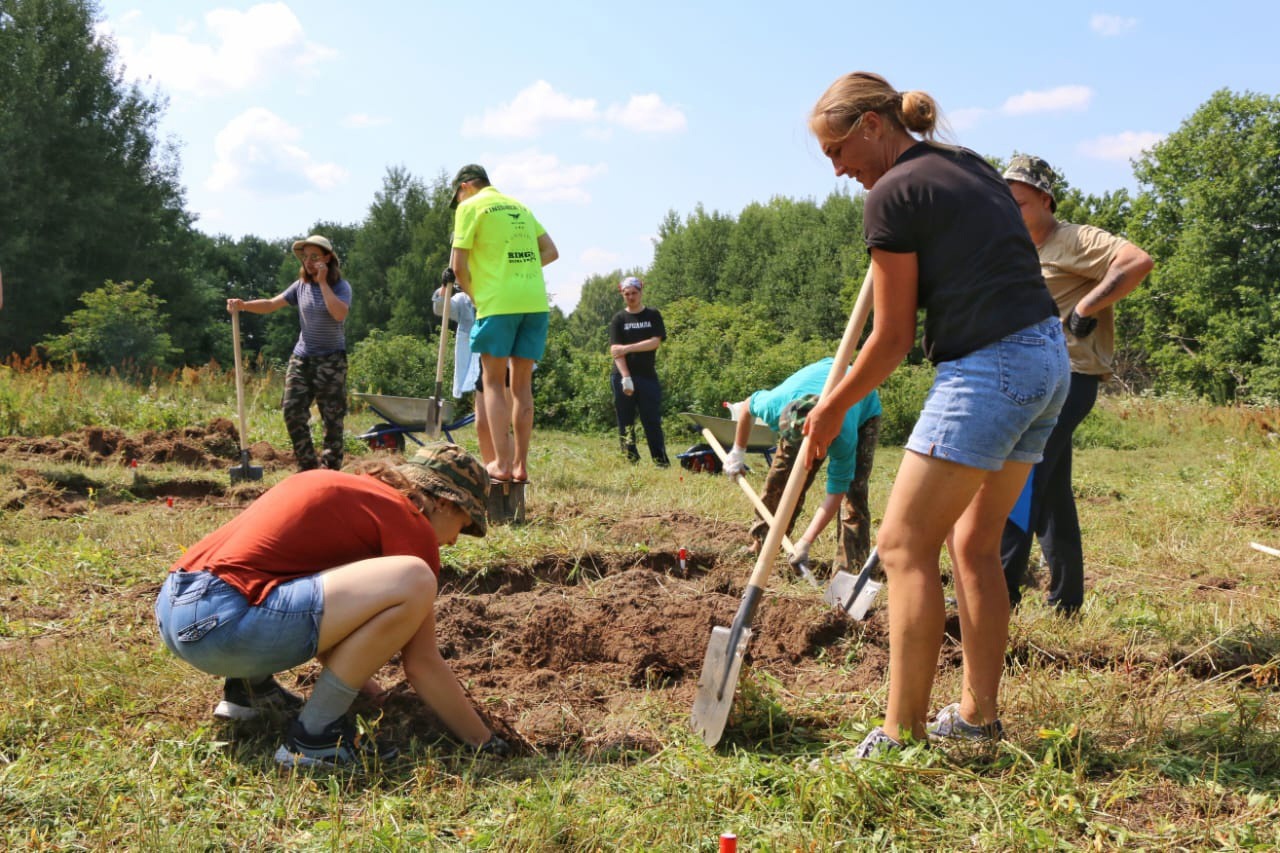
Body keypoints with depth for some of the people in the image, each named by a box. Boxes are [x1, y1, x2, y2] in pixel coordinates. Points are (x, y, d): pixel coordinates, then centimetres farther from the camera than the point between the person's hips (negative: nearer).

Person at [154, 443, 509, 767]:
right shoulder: (410, 521, -1)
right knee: (412, 581, -16)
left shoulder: (346, 486, 23)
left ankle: (248, 686, 17)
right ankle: (314, 736, -6)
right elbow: (422, 664, 0)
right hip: (222, 622, -10)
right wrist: (485, 742, 11)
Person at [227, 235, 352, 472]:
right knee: (293, 412, -2)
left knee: (332, 419, 0)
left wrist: (323, 282, -20)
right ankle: (308, 467, 10)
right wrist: (243, 305, -15)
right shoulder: (301, 286, 7)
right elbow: (271, 304, 1)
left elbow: (339, 313, -26)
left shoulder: (341, 286, -7)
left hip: (331, 361, -5)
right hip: (301, 358, 5)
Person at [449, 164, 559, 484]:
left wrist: (474, 295, 12)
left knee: (493, 383, 2)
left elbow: (458, 265, -3)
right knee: (522, 385, 9)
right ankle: (520, 466, 9)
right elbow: (551, 252, 18)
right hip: (536, 301, 5)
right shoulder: (519, 207, 21)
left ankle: (502, 464, -6)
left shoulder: (471, 206, 2)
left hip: (498, 302, -5)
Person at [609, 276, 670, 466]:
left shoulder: (653, 315, 8)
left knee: (652, 422, -2)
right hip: (622, 377, 0)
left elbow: (655, 342, -5)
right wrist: (626, 378, -15)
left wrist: (628, 348, -11)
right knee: (625, 424, 2)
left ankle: (662, 462, -2)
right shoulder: (619, 319, 6)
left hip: (648, 376, 0)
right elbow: (615, 350, -4)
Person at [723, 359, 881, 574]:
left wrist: (805, 542, -39)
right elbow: (747, 406, -12)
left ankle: (851, 569, -15)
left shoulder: (844, 437, -46)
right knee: (779, 478, -3)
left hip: (865, 410, -4)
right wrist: (738, 452, -2)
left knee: (853, 490, -19)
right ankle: (760, 546, 10)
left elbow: (835, 493, -36)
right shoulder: (774, 404, -38)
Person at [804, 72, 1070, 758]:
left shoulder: (892, 196, -8)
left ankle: (902, 737, -6)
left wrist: (833, 408, 7)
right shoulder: (971, 165, 17)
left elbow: (892, 337, -6)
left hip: (987, 368, -10)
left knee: (905, 543, -6)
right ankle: (979, 715, 22)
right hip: (1048, 358, 10)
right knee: (973, 543, 16)